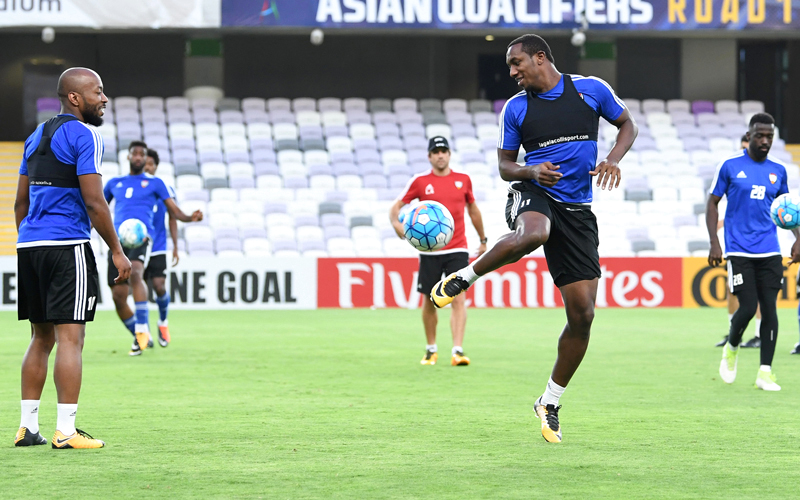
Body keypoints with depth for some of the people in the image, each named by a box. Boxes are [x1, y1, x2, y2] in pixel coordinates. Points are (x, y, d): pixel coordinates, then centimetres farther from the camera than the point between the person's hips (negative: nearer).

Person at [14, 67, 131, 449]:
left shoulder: (36, 136, 18)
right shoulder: (83, 135, -8)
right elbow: (94, 203, -13)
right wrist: (117, 252, -7)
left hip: (29, 245, 8)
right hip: (67, 246, -8)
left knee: (41, 338, 14)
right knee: (70, 338, -6)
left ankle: (28, 427, 14)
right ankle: (65, 431, -8)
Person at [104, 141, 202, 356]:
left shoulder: (154, 183, 16)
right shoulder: (114, 183, 23)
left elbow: (174, 211, 10)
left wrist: (191, 218, -10)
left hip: (142, 237, -4)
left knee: (134, 272, -34)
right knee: (118, 296, -4)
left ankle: (143, 329, -34)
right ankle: (140, 339, 14)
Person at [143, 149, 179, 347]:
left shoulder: (165, 189, 2)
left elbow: (172, 218, 9)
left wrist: (175, 247, 6)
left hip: (158, 248, 0)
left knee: (159, 286, -12)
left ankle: (163, 321, 18)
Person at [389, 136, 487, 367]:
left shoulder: (463, 180, 8)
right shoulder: (420, 182, 2)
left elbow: (473, 210, 22)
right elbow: (396, 207, 2)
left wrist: (483, 239, 28)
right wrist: (397, 224, -19)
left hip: (457, 250, 0)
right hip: (429, 251, 0)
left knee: (459, 299, -13)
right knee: (429, 301, 7)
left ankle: (458, 351, -18)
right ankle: (431, 350, 24)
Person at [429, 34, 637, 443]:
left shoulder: (591, 89, 3)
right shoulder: (515, 109, 4)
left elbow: (627, 125, 16)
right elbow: (505, 166, 11)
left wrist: (613, 160, -4)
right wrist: (531, 171, -12)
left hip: (577, 209, 2)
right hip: (533, 194, -1)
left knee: (582, 313, -4)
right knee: (532, 234, -43)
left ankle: (550, 404, 11)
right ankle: (461, 279, -21)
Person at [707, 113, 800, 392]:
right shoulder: (730, 167, 1)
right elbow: (712, 203, 4)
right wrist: (714, 243, -4)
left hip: (770, 252, 3)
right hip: (739, 251, -3)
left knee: (769, 308, -3)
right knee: (748, 307, -11)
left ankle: (765, 371, 2)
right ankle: (731, 349, 20)